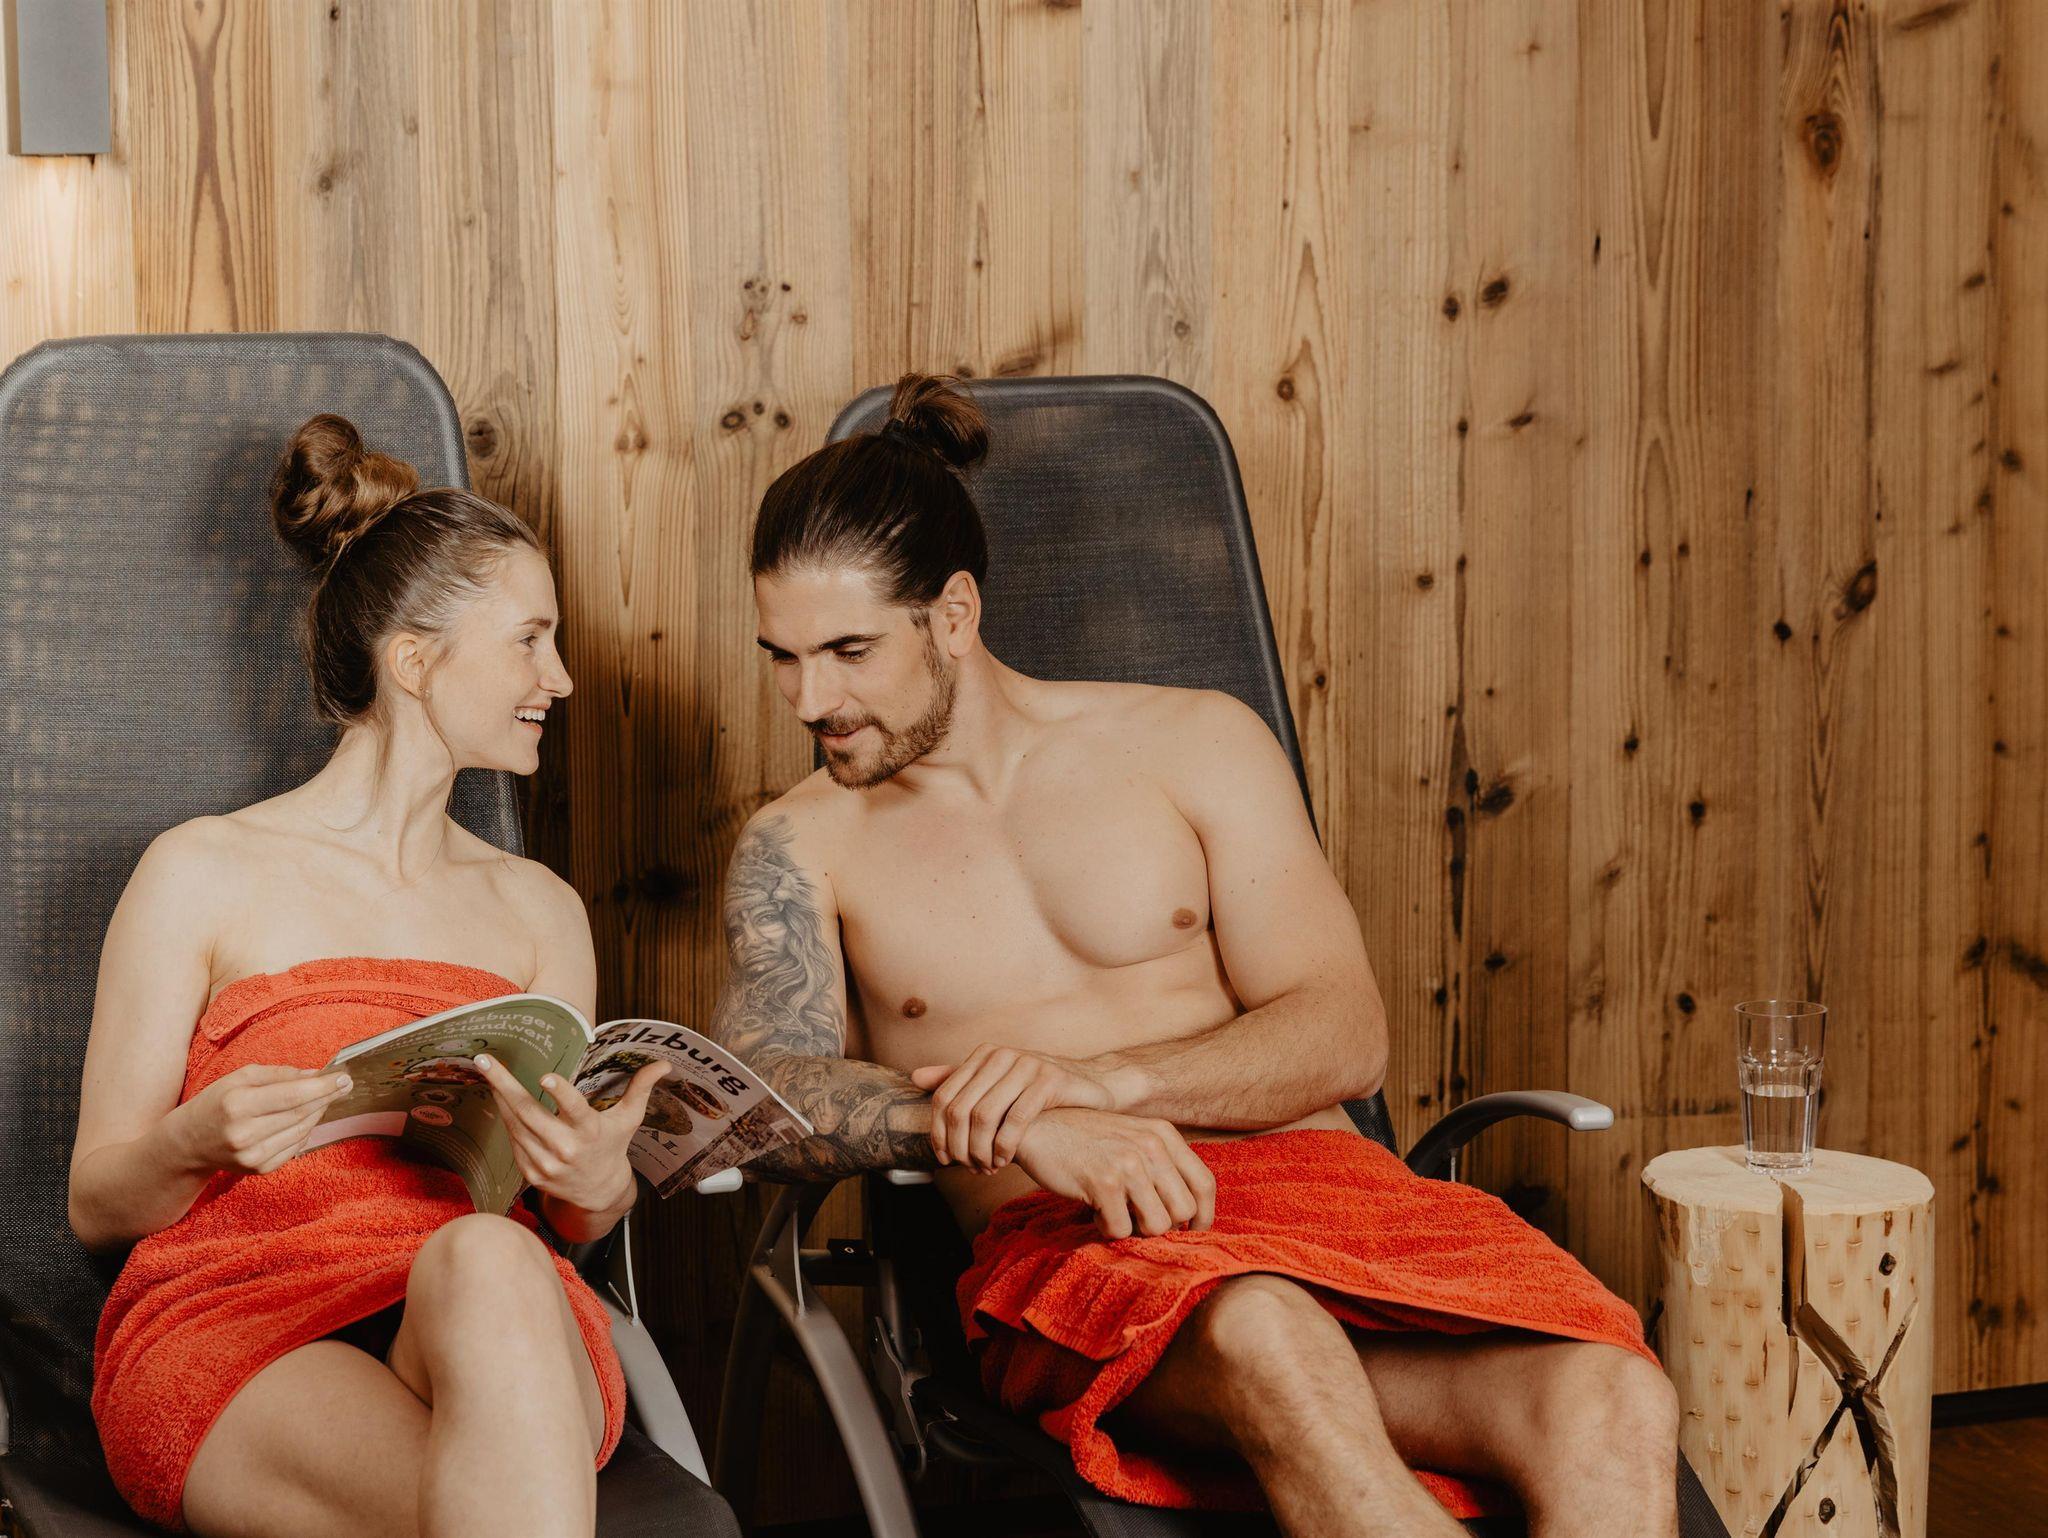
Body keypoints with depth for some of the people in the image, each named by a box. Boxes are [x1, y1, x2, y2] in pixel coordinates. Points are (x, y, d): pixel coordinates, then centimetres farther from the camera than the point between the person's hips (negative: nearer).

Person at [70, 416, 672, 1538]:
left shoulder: (540, 910, 23)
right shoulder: (202, 874, 9)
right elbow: (96, 1207, 9)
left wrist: (597, 1181, -4)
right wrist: (197, 1141, -14)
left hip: (498, 1323, 4)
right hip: (229, 1329, -4)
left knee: (486, 1262, -37)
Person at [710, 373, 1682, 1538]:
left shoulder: (1199, 743, 14)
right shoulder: (801, 847, 14)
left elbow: (1346, 1035, 6)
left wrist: (1106, 1079, -12)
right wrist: (1019, 1126, -21)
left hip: (1318, 1181, 2)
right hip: (1066, 1243, -2)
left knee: (1615, 1408, -30)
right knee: (1266, 1342, -40)